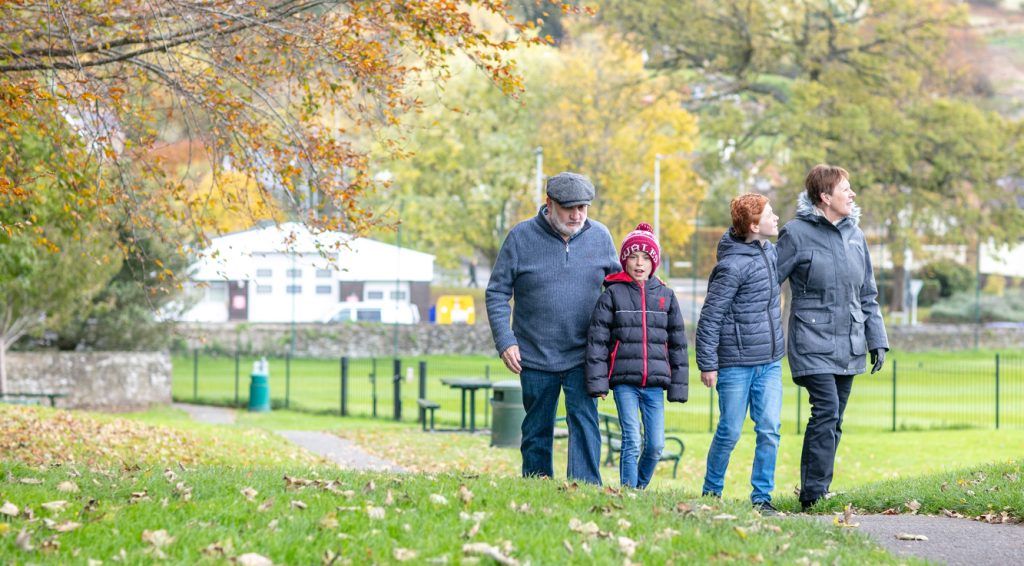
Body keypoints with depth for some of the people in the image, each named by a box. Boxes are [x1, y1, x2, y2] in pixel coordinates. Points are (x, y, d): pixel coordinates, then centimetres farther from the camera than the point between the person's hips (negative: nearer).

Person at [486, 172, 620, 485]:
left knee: (584, 422, -13)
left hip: (583, 356, 0)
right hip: (535, 356, 0)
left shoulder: (599, 237, 1)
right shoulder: (521, 237, -5)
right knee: (537, 432, 10)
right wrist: (505, 341, -10)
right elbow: (497, 292, -1)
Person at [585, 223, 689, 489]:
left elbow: (677, 343, 13)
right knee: (631, 443, -9)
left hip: (655, 382, 3)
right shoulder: (613, 294, 2)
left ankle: (641, 487, 20)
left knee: (656, 445, 1)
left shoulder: (666, 296, 10)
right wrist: (597, 381, -7)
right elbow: (597, 338, 0)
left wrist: (678, 386, 9)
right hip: (624, 381, -3)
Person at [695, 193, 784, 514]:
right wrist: (707, 364, -13)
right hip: (736, 364, -7)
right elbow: (710, 316, -13)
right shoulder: (732, 266, -16)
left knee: (769, 430, 1)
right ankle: (711, 492, 18)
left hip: (770, 363, 7)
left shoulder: (771, 252, 9)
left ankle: (762, 496, 8)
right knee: (730, 431, 2)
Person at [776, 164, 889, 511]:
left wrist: (877, 341, 12)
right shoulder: (797, 233, -6)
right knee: (826, 411, -18)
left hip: (849, 347, 6)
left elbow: (867, 296, 17)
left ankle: (817, 492, 14)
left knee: (833, 420, 8)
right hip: (813, 343, -6)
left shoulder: (855, 235, 12)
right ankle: (813, 495, -16)